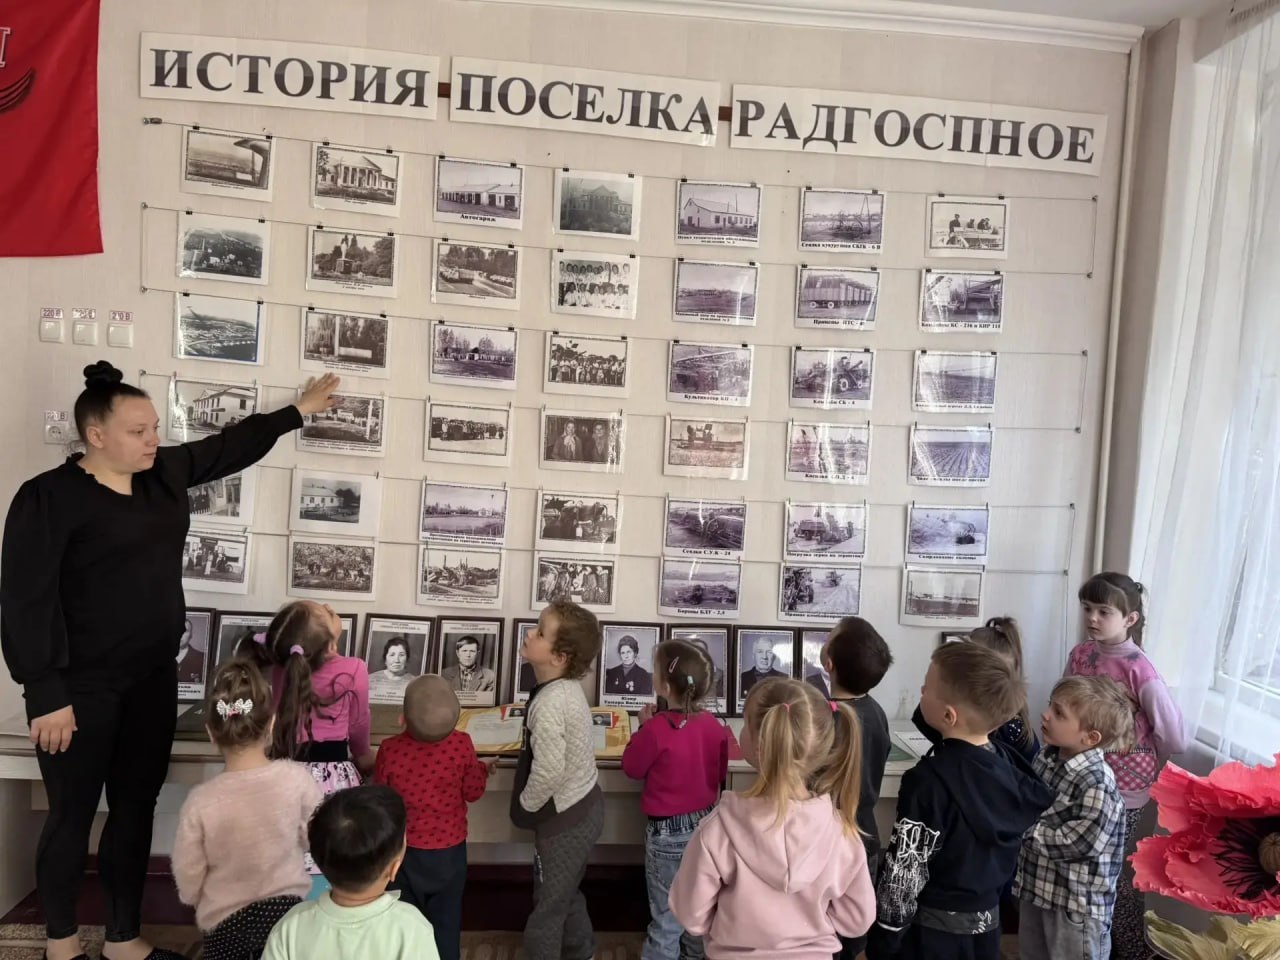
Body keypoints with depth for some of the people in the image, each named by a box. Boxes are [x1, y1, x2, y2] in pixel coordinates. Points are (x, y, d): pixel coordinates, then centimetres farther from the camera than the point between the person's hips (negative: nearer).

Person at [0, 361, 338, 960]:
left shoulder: (166, 472, 4)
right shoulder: (49, 497, -15)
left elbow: (232, 445, 19)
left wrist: (297, 411, 22)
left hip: (153, 678, 6)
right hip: (82, 687, -6)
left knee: (137, 807, 15)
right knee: (73, 815, 9)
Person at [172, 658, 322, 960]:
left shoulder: (200, 801, -18)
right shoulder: (297, 778, -17)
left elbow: (188, 883, -6)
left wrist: (204, 902, 15)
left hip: (225, 920, 0)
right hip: (288, 908, 1)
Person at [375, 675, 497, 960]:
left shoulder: (390, 749, -22)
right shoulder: (462, 745, -22)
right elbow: (473, 792, -7)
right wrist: (483, 769, 12)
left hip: (405, 850, 0)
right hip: (449, 849, 0)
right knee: (446, 923, 18)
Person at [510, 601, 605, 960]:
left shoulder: (549, 703, -31)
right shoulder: (567, 687, -3)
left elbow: (549, 772, -31)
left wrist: (525, 806, -13)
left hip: (565, 819, -9)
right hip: (584, 806, 9)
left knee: (547, 907, 14)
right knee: (567, 893, 29)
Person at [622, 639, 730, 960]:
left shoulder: (657, 729, -25)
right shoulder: (714, 726, -8)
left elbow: (632, 768, -8)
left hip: (668, 831, -6)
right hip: (706, 824, 6)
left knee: (666, 916, 9)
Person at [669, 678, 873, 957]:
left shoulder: (718, 828, -28)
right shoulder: (839, 828, -22)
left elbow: (691, 915, -15)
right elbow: (857, 919, -9)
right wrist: (809, 920, 5)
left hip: (736, 953, -2)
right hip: (814, 953, 2)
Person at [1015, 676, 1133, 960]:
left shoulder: (1097, 784, -28)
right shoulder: (1047, 758, -4)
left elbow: (1077, 843, -26)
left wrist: (1026, 829, -19)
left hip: (1077, 899, -7)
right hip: (1037, 883, 8)